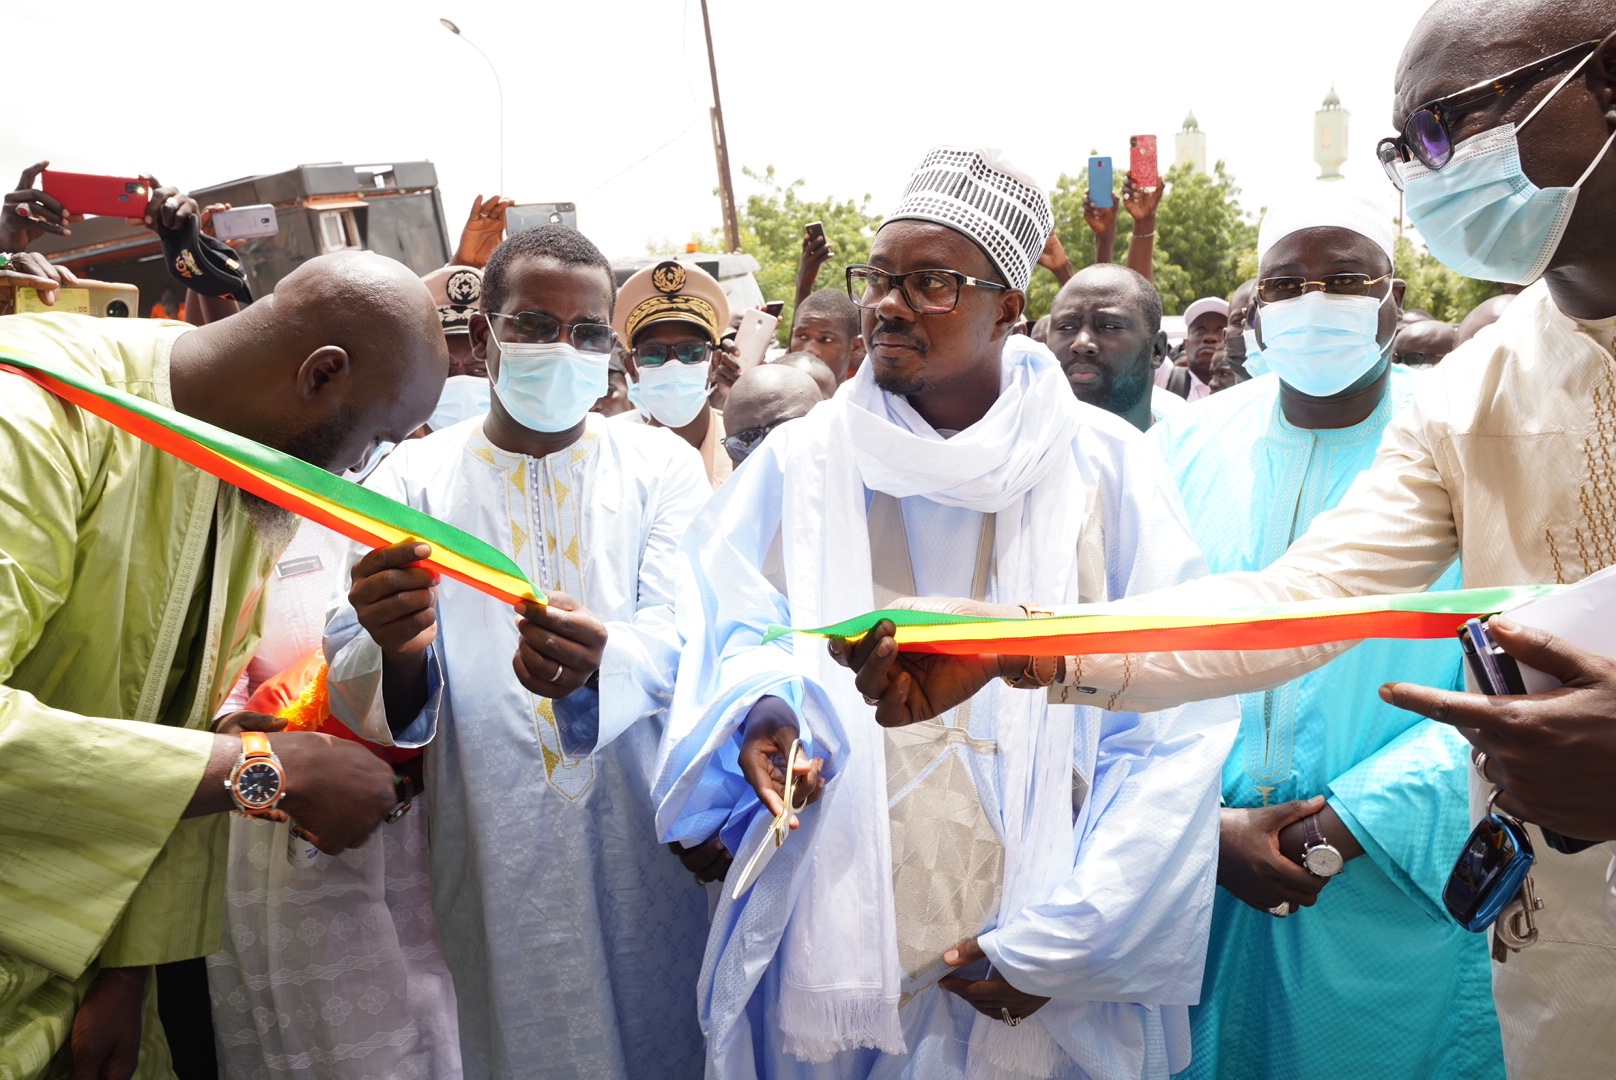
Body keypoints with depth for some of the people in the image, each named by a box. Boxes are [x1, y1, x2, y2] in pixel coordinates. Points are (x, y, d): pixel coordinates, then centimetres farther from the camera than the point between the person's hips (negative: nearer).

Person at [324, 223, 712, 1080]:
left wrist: (597, 665, -35)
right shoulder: (410, 478, 1)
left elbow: (679, 635, -12)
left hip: (645, 844, 0)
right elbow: (352, 693, -6)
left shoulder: (662, 466, 1)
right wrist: (395, 654, -30)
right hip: (488, 859, 0)